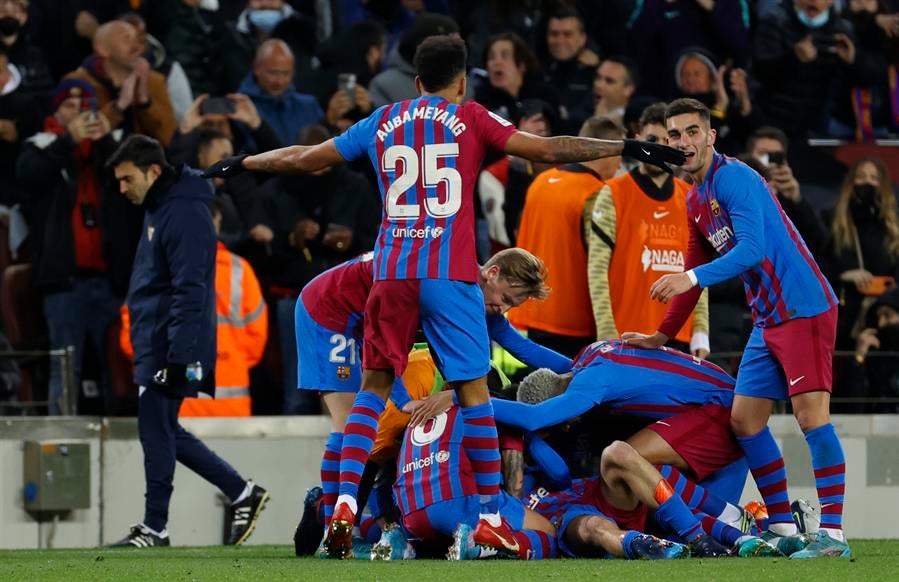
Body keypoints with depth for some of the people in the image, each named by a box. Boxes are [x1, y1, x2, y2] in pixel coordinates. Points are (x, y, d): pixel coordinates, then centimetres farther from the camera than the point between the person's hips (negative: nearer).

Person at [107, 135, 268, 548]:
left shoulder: (185, 215, -18)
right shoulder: (158, 208, 15)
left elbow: (190, 293, -22)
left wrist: (179, 356, -25)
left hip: (169, 348, -10)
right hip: (153, 345, 10)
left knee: (155, 430, -5)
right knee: (162, 432, 12)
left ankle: (154, 528, 2)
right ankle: (242, 494, 18)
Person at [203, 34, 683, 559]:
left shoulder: (382, 122, 14)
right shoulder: (470, 119, 5)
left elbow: (304, 158, 22)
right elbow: (546, 150, -3)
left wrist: (243, 163, 38)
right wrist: (625, 148, 1)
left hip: (392, 271, 3)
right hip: (449, 273, -3)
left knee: (374, 386, 9)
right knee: (474, 389, 3)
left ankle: (345, 502, -7)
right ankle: (492, 517, 3)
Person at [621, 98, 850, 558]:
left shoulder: (733, 178, -13)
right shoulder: (695, 201, 15)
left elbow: (752, 248, -25)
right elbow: (694, 274, 26)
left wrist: (693, 278, -34)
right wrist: (662, 337, 28)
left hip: (803, 309, -10)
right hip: (768, 320, 10)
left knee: (811, 414, -15)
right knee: (744, 419, 7)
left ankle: (832, 535, -17)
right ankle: (783, 528, 13)